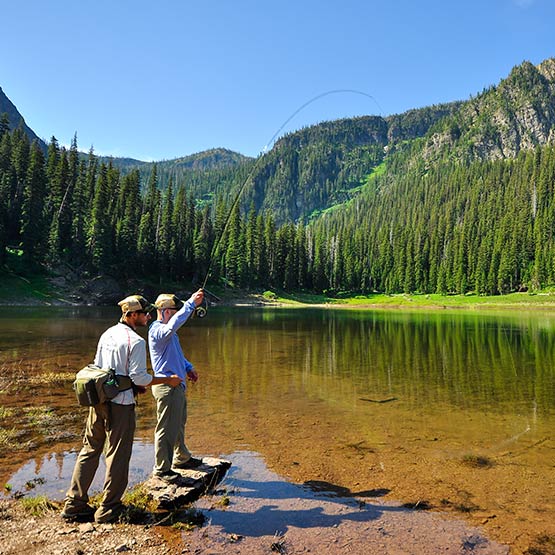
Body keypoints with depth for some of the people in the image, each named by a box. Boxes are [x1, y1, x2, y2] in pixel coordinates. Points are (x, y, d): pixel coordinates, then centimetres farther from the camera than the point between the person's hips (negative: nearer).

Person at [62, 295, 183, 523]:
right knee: (117, 457, 7)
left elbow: (98, 367, 15)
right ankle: (108, 510, 19)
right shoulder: (135, 341, -17)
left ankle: (74, 504, 28)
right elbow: (138, 377, -18)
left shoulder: (107, 334, 8)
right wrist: (167, 380, -6)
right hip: (120, 405, -8)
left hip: (98, 401, 8)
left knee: (89, 451, 18)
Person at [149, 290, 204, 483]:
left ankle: (181, 458, 39)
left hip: (177, 386, 11)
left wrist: (188, 368, 16)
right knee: (166, 429, 1)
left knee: (179, 424, 23)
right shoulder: (157, 330, -19)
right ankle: (161, 468, 15)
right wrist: (191, 303, -41)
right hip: (167, 388, -11)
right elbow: (174, 324, -42)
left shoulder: (167, 331, 14)